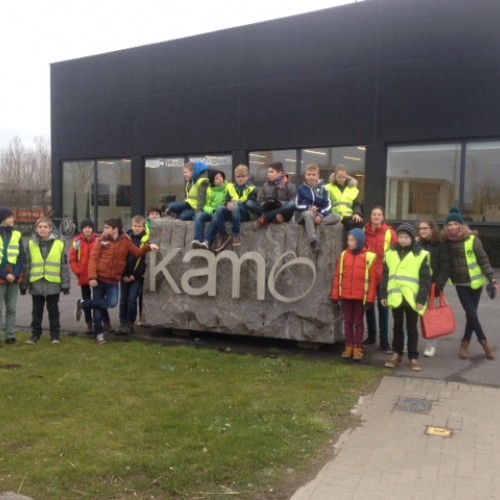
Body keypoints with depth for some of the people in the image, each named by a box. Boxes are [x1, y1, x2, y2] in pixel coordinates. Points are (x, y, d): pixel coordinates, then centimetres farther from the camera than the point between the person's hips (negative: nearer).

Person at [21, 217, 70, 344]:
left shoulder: (59, 244, -3)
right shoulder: (31, 244, 2)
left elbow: (64, 265, -1)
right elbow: (27, 265, 5)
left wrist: (65, 284, -2)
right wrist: (24, 284, 5)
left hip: (53, 283, -2)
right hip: (36, 283, 2)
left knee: (53, 310, 9)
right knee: (37, 311, 13)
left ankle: (55, 334, 20)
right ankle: (35, 333, 25)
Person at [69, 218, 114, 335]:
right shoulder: (77, 241, -2)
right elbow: (72, 259, 1)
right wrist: (78, 272, -6)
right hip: (83, 277, 1)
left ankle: (106, 323, 16)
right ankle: (89, 324, 20)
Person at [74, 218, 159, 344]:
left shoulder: (125, 241, 2)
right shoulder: (102, 240, -5)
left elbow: (137, 252, 3)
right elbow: (93, 258, -8)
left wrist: (148, 246, -15)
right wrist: (92, 277, -16)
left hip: (114, 280, 2)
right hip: (99, 278, -2)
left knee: (112, 303, -12)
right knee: (98, 304, 3)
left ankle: (84, 304, 7)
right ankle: (99, 333, 18)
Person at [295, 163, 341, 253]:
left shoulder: (323, 189, 5)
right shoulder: (301, 189, 3)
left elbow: (328, 205, -1)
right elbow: (297, 205, 0)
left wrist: (321, 215, -19)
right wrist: (309, 207, -17)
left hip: (320, 216, 2)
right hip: (305, 215, -2)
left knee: (337, 217, -21)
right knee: (308, 213, -39)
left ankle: (314, 223, -32)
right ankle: (313, 241, -46)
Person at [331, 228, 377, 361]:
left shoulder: (369, 256, -5)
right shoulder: (344, 255, 4)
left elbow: (372, 279, -5)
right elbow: (338, 275, 5)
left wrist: (370, 298, -8)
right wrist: (335, 294, 4)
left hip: (360, 296, -3)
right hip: (345, 295, 3)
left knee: (358, 322, 8)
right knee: (348, 321, 11)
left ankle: (357, 348, 16)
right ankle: (349, 346, 20)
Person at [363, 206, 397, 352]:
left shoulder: (390, 233, -6)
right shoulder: (364, 231, 3)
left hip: (383, 276, -3)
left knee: (382, 307, 4)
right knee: (369, 305, 13)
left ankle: (384, 340, 12)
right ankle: (371, 336, 27)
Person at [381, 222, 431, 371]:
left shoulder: (421, 255, -5)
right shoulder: (391, 253, 5)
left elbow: (425, 279, -6)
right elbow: (385, 276, 8)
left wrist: (422, 299, -11)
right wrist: (384, 295, 3)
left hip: (412, 299, -3)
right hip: (395, 298, 3)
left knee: (412, 329, 8)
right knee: (397, 327, 15)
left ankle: (413, 357, 17)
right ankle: (397, 354, 25)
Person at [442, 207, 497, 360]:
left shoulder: (472, 239, -13)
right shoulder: (446, 241, -6)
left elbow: (483, 259, -11)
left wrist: (492, 279, -13)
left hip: (475, 281, -1)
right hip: (460, 283, 1)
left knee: (471, 313, 6)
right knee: (471, 313, -3)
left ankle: (465, 343, 23)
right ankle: (483, 340, 18)